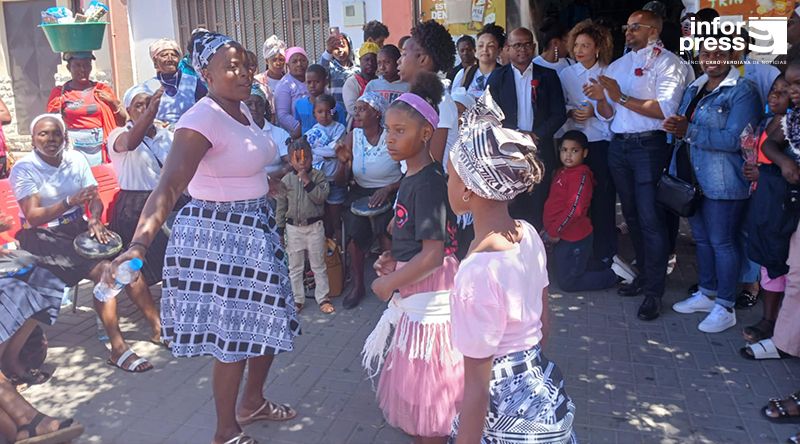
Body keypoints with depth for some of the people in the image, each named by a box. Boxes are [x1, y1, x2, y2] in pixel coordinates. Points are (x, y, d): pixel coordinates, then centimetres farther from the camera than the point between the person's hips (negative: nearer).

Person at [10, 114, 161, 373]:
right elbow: (33, 217, -17)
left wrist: (94, 219, -19)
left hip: (79, 228, 5)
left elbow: (95, 199, 4)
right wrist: (70, 202, -32)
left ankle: (157, 327, -9)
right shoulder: (24, 169, -7)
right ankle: (118, 349, -26)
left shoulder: (76, 160, 8)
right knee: (104, 271, -27)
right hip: (45, 237, -5)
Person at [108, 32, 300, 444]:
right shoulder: (202, 120, -22)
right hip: (219, 234, -9)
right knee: (233, 336, 2)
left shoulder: (242, 110, 5)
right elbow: (168, 185, -34)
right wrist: (140, 242, -46)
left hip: (255, 227, 9)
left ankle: (252, 402, 41)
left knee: (267, 322, 19)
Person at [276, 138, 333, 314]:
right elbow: (281, 206, 3)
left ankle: (323, 298, 18)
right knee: (295, 267, 10)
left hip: (314, 226, -2)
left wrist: (307, 181, -20)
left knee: (318, 265, 8)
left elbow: (321, 197, -17)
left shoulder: (318, 176, -4)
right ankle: (297, 299, 22)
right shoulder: (286, 180, 0)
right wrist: (280, 229, 1)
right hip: (293, 228, 2)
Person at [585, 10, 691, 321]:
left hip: (650, 146, -7)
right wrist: (602, 99, -9)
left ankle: (654, 292, 1)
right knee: (632, 216, 15)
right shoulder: (618, 65, 15)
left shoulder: (666, 62, -5)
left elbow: (666, 109, -18)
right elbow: (606, 115, 13)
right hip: (619, 146, 7)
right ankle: (644, 275, 30)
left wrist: (622, 98, -18)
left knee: (651, 219, -6)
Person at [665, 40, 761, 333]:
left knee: (722, 242, 0)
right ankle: (706, 294, 33)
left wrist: (688, 131, -22)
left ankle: (725, 307, 12)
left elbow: (734, 140, -21)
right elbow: (683, 126, 20)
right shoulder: (695, 89, 14)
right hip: (692, 178, 8)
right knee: (701, 238, 17)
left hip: (722, 183, -8)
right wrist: (677, 128, -5)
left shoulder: (743, 92, -11)